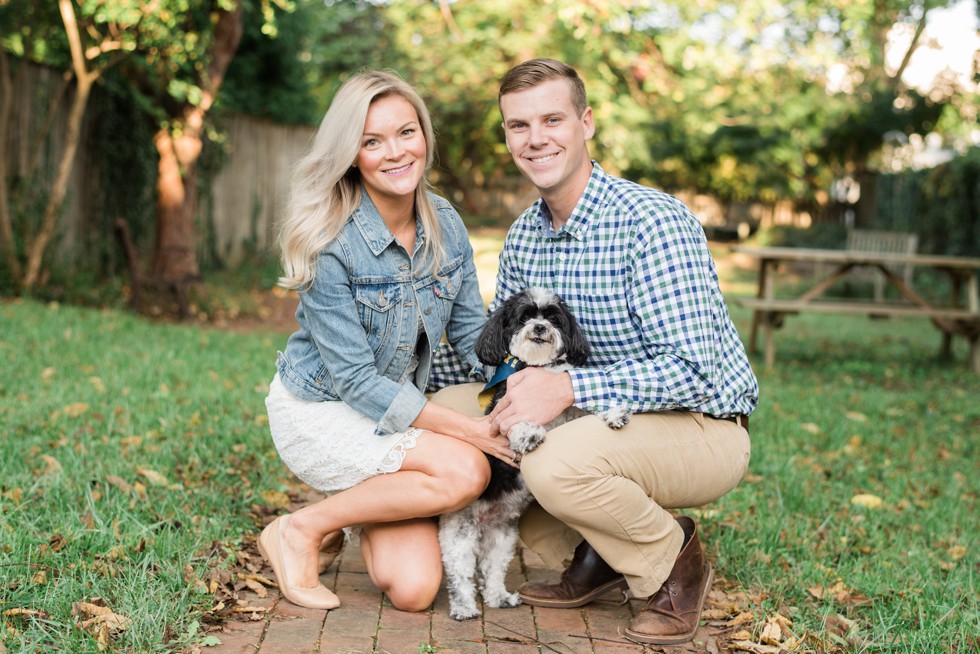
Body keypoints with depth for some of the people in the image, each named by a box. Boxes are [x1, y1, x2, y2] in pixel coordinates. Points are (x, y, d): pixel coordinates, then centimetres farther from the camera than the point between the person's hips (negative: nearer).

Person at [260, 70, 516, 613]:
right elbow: (354, 378, -22)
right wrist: (466, 428, -26)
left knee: (412, 589, -13)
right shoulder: (330, 243, -23)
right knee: (465, 470, -28)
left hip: (399, 411, 5)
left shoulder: (445, 224, -5)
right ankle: (301, 530, -9)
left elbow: (472, 332, 2)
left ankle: (355, 512, 19)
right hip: (319, 411, -5)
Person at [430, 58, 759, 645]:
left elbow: (693, 371, -28)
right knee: (449, 408, -3)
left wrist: (566, 388, -35)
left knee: (556, 463, -35)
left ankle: (676, 562, -2)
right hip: (607, 420, 8)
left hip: (702, 428, -8)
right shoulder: (525, 234, 3)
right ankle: (592, 557, 8)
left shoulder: (652, 221, -22)